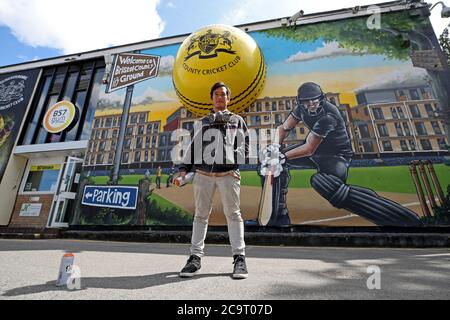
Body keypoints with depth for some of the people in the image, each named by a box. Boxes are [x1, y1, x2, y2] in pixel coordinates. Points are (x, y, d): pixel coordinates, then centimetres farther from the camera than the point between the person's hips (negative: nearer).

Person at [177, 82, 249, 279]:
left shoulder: (237, 121, 19)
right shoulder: (202, 123, 23)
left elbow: (244, 146, 10)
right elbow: (192, 147, 18)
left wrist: (234, 160, -9)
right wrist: (184, 169, 6)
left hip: (228, 174, -2)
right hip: (203, 174, 2)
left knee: (233, 213, -3)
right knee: (201, 214, 4)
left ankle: (239, 257, 5)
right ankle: (196, 257, 12)